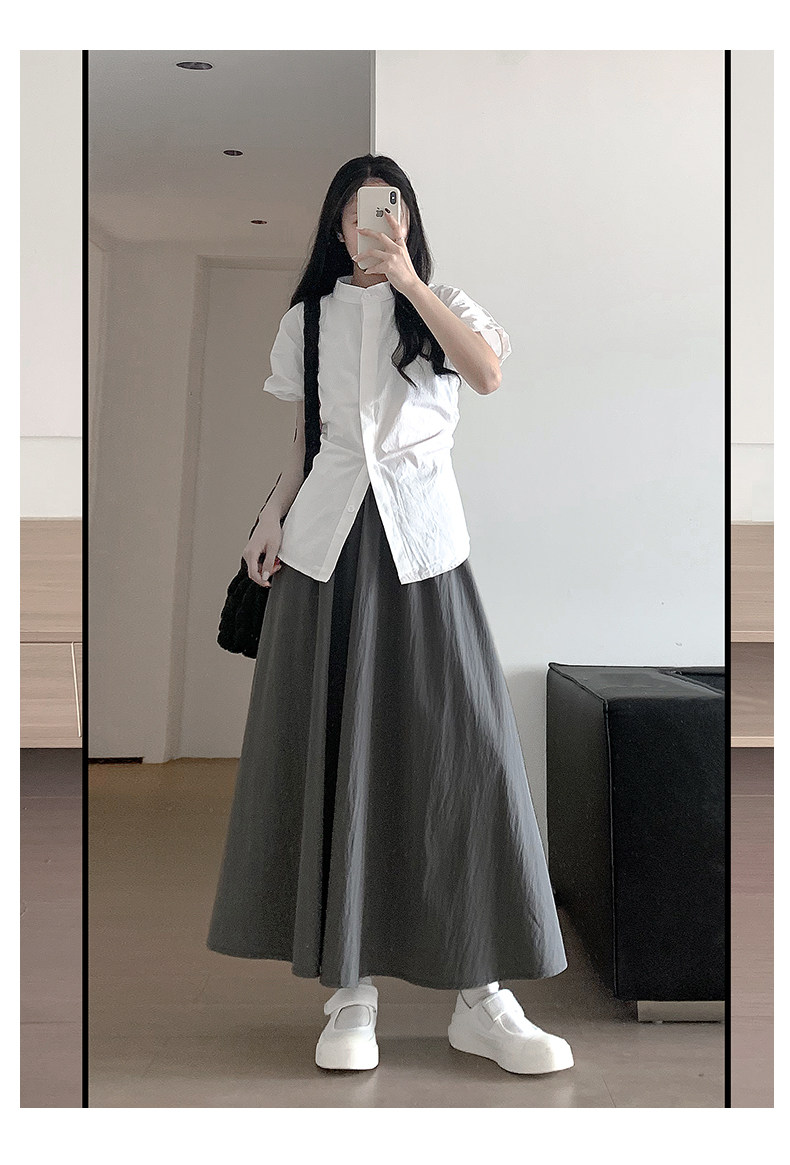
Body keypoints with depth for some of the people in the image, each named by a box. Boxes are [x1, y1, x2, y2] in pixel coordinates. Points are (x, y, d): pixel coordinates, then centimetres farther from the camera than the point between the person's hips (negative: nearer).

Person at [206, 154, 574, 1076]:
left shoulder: (440, 304, 10)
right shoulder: (309, 319, 16)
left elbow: (490, 373, -12)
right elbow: (304, 438, 17)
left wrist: (406, 280, -14)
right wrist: (273, 519, 1)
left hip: (420, 535, -1)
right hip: (328, 537, 2)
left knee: (456, 742, -8)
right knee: (333, 752, -1)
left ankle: (480, 995, 0)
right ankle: (350, 990, 6)